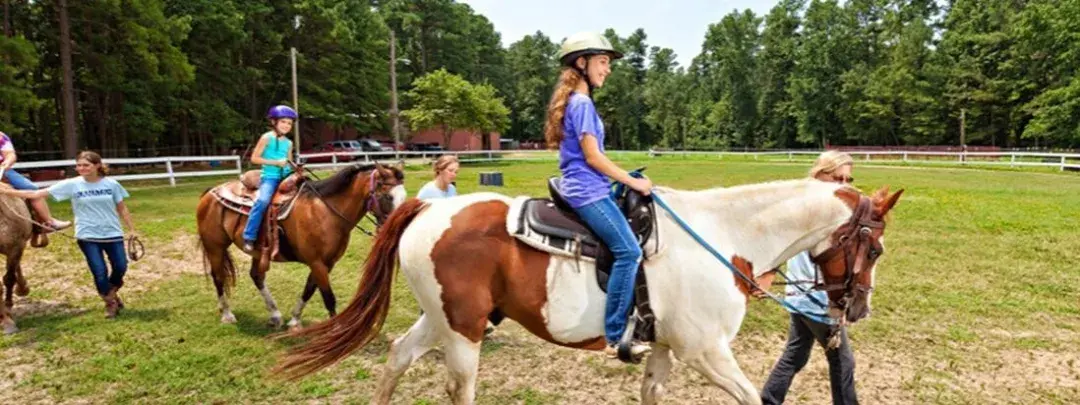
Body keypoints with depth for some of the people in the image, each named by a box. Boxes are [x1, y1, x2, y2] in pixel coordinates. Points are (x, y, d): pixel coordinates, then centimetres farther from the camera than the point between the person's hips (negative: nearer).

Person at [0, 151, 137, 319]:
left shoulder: (111, 184, -4)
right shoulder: (72, 185, -5)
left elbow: (122, 209, 5)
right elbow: (37, 194, -5)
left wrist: (132, 229, 4)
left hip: (112, 234, 1)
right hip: (87, 236, -1)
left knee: (121, 268, 2)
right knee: (100, 272, -2)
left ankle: (111, 293, 34)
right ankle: (110, 303, 22)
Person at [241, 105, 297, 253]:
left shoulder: (288, 143, 14)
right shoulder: (267, 138, -2)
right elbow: (254, 158, -6)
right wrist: (275, 162, -14)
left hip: (286, 177, 7)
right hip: (270, 177, -7)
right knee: (263, 200, -31)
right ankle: (249, 238, -23)